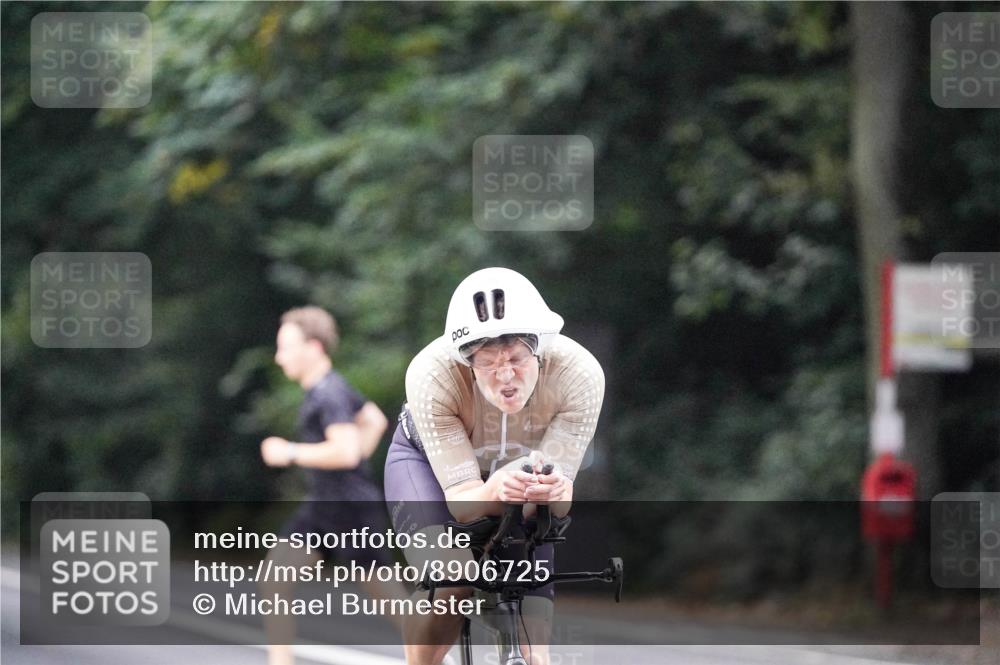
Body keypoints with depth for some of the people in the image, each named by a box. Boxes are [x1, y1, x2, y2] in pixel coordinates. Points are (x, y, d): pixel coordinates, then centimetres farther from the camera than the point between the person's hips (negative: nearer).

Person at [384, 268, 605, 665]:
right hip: (428, 461, -2)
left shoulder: (579, 374, -34)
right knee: (448, 577, -33)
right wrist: (494, 492, -60)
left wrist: (553, 491, -57)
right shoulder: (431, 375, -38)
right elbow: (461, 499, -37)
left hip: (522, 464, 2)